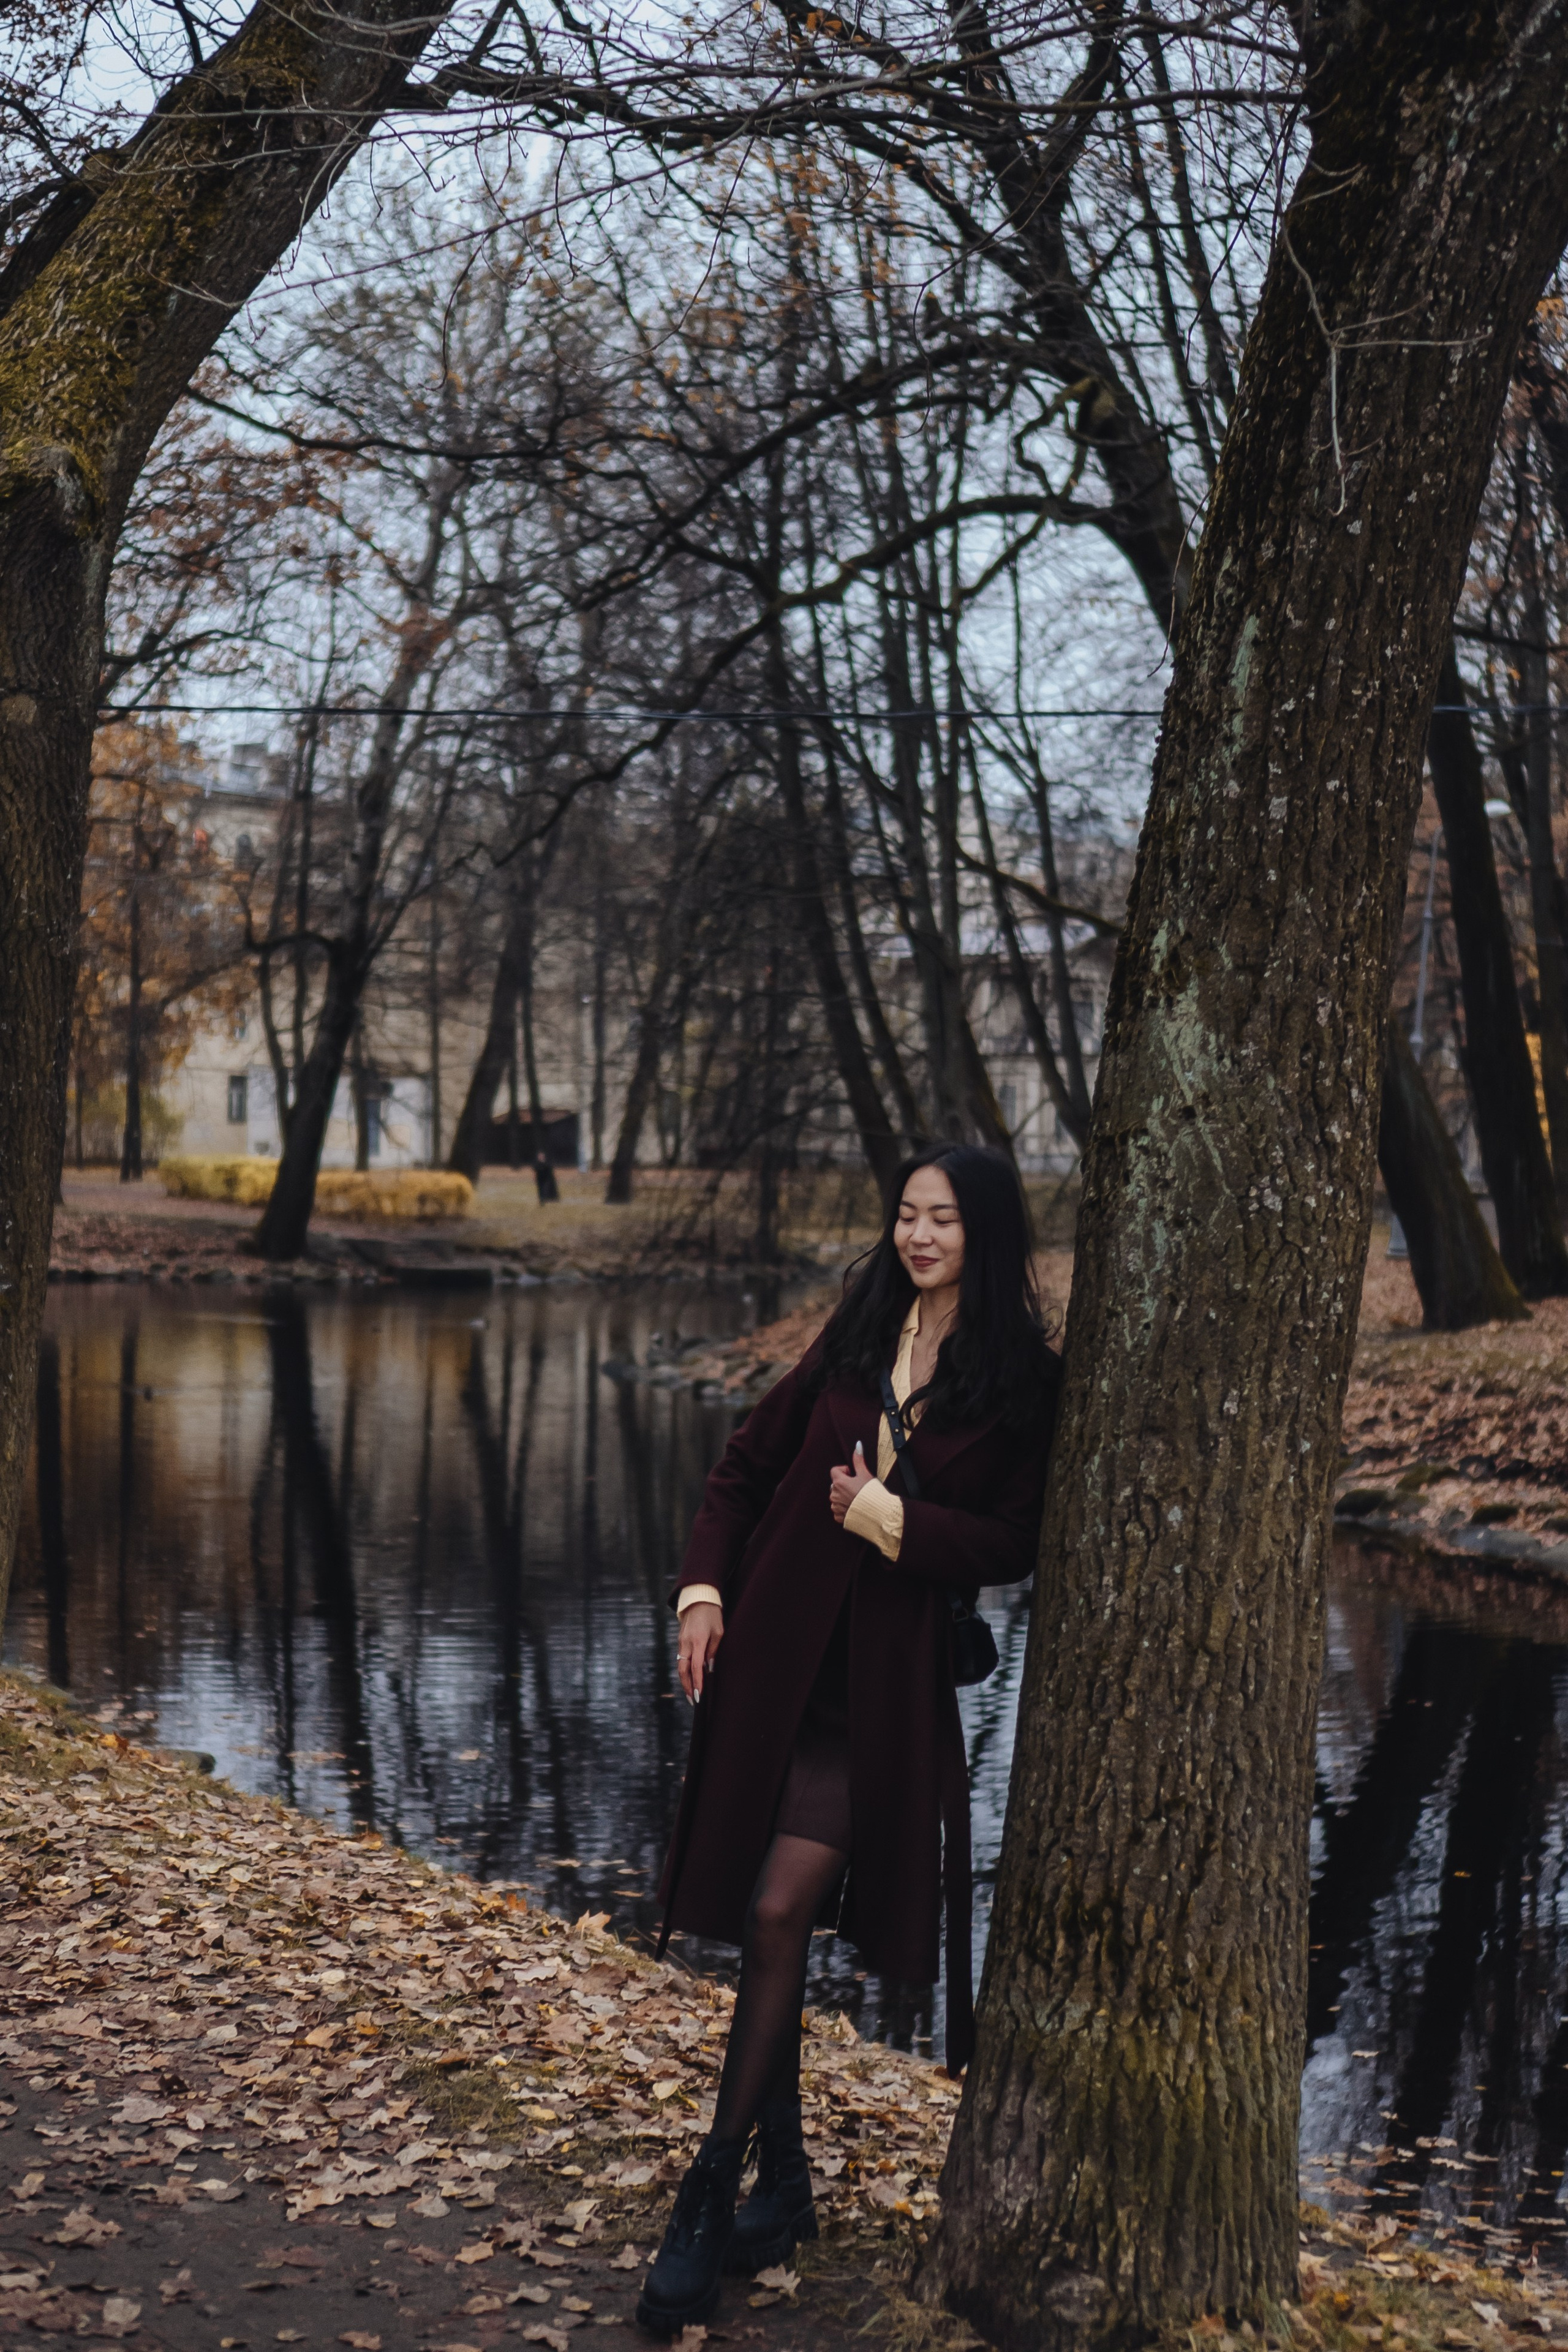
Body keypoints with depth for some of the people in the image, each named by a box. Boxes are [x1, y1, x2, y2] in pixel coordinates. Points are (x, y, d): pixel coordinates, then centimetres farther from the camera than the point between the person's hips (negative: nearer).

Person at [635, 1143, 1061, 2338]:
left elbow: (1013, 1543, -6)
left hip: (887, 1680, -4)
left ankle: (712, 2197, 1)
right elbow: (748, 1465, 12)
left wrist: (892, 1517, -14)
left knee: (781, 1913, -11)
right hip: (776, 1654, 4)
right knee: (768, 1924, 9)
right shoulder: (857, 1338, 7)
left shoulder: (1023, 1382, -4)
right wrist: (703, 1590, 3)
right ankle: (783, 2186, 25)